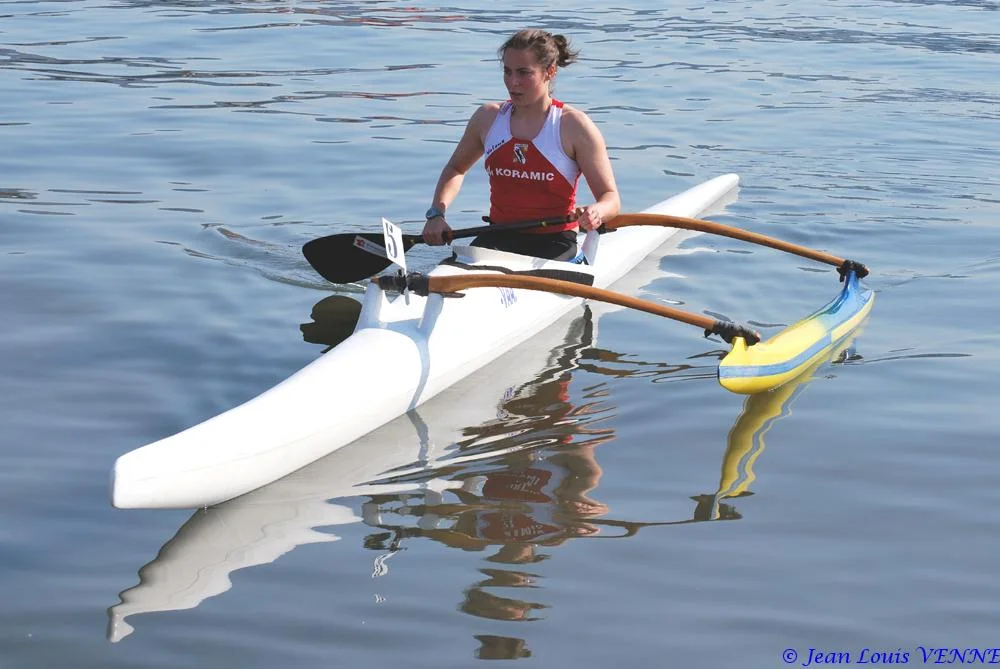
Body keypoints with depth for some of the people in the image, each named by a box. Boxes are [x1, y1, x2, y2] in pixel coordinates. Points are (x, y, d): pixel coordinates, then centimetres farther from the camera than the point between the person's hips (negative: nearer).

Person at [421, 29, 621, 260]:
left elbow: (611, 198, -4)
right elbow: (456, 169, 26)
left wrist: (597, 213, -29)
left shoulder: (574, 126, -5)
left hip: (555, 244, -3)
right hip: (498, 239, 3)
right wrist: (436, 214, 8)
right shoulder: (488, 118, 8)